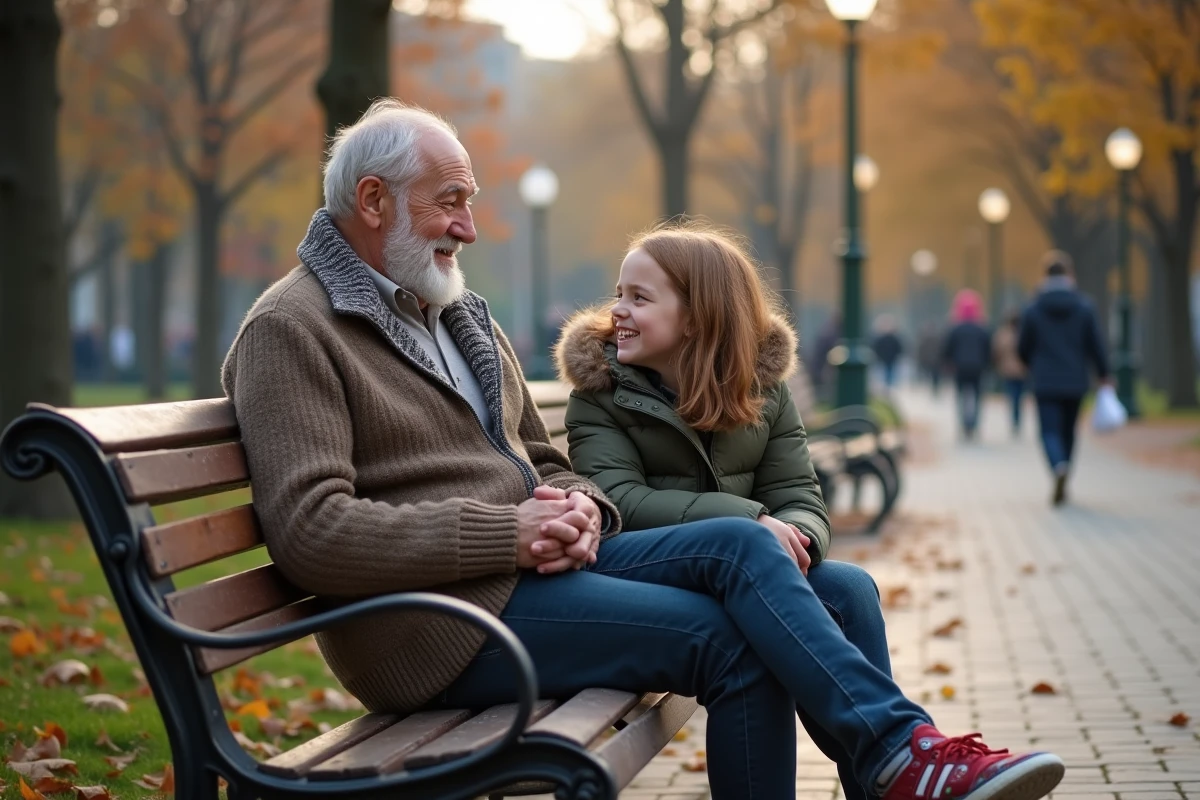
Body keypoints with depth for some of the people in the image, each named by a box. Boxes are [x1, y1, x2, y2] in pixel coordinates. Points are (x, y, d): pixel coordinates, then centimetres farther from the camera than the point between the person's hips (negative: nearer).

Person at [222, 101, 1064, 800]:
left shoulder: (458, 313, 20)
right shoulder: (292, 331, -8)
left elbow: (544, 462, 24)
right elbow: (311, 532, -20)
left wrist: (579, 510, -3)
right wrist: (508, 532, -20)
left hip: (532, 562, 8)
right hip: (440, 619, -8)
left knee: (741, 542, -12)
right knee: (730, 637, -17)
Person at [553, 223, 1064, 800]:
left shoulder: (760, 385, 10)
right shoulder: (599, 388, 2)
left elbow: (799, 499, 3)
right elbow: (618, 499, -12)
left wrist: (794, 538, -24)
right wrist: (748, 521, -24)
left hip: (737, 570, 4)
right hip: (623, 568, -4)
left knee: (847, 588, -26)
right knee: (741, 541, -34)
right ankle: (897, 746, -44)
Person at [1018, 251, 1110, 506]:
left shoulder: (1033, 309, -5)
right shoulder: (1084, 307, -3)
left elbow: (1023, 348, 2)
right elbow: (1097, 345, -4)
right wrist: (1104, 375, 8)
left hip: (1045, 382, -2)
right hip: (1075, 382, 2)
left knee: (1050, 431, -1)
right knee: (1068, 431, 15)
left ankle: (1059, 467, -31)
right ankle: (1061, 486, 21)